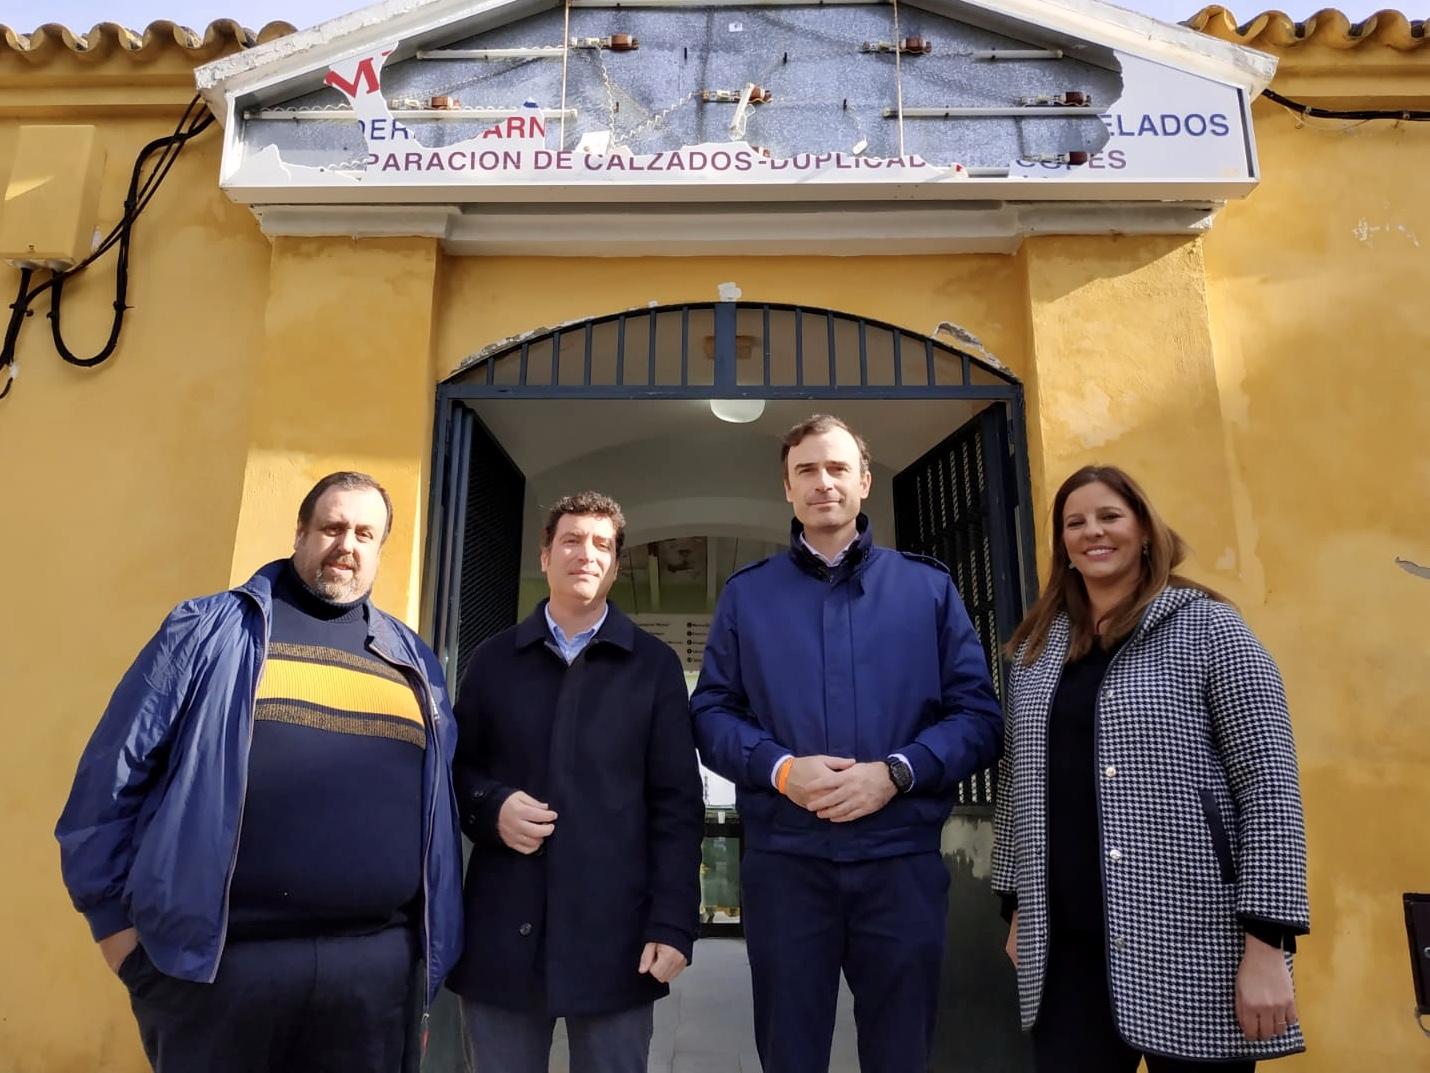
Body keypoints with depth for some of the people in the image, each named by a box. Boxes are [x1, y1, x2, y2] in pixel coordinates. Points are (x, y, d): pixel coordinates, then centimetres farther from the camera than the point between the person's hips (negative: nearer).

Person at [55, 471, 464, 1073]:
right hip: (217, 958, -2)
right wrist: (115, 918, 0)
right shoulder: (211, 627, 2)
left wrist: (432, 935, 13)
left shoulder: (414, 660, 11)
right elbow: (115, 770, 1)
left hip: (378, 964, 3)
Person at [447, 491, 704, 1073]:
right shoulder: (494, 658, 8)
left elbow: (677, 803, 0)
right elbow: (454, 768, 13)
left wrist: (673, 923, -7)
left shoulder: (654, 665, 3)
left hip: (616, 934, -1)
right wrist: (491, 807, -8)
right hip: (501, 932, 2)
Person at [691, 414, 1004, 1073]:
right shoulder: (745, 594, 8)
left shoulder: (929, 587, 7)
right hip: (783, 858, 0)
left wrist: (895, 773, -14)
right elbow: (711, 713, 4)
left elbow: (977, 714, 1)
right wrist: (781, 768, -14)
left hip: (902, 858, 0)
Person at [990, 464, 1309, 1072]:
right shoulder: (1037, 647, 9)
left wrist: (1267, 943, -13)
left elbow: (1269, 785, -9)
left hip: (1190, 944, -3)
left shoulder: (1208, 628, -3)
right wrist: (1017, 905, 12)